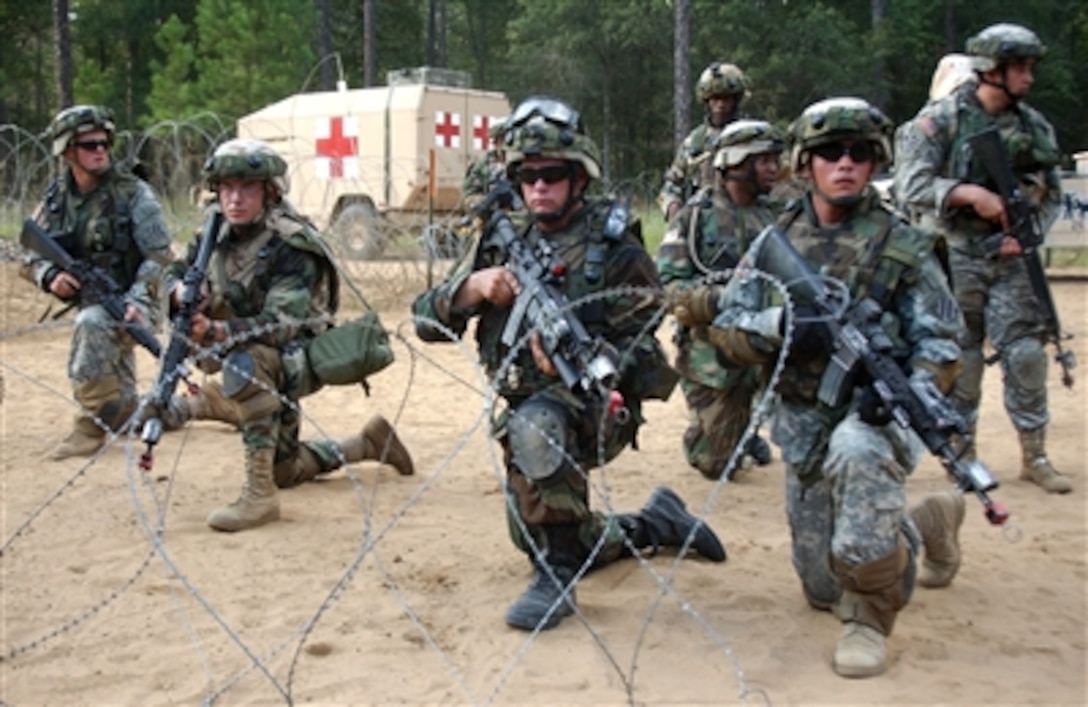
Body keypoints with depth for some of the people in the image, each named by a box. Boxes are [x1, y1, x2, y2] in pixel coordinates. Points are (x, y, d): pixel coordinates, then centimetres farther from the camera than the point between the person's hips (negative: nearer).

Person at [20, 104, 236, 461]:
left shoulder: (133, 193, -11)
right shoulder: (56, 198, 2)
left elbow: (159, 256, -13)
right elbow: (31, 256, 7)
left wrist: (137, 301, -27)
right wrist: (49, 276, -15)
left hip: (130, 306, -6)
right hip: (92, 306, 6)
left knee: (91, 323, -40)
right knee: (133, 415, 10)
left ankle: (92, 425, -27)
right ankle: (202, 403, 35)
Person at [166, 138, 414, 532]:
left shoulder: (291, 245, -26)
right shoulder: (218, 232, -6)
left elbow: (280, 324, -35)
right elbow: (175, 273, 4)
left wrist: (216, 332, -51)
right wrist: (181, 290, -22)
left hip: (297, 354, -7)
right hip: (254, 356, 7)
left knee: (245, 363, -40)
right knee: (284, 470, 19)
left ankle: (259, 494, -33)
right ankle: (369, 442, 41)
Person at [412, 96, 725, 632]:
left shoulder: (613, 246, -11)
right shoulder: (504, 243, 2)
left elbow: (642, 349, -14)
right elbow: (427, 320, -2)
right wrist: (472, 287, -23)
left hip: (596, 402, -6)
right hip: (524, 409, 7)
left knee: (534, 423, -39)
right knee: (540, 541, 19)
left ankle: (556, 577, -25)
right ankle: (659, 523, 40)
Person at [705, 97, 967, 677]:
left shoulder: (905, 248, -5)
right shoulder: (775, 242, 3)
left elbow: (940, 344, -7)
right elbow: (726, 329, -1)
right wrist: (780, 324, -22)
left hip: (873, 413, -4)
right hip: (803, 427, 4)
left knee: (856, 451, -42)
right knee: (824, 589, 11)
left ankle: (869, 619, -20)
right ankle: (928, 523, 40)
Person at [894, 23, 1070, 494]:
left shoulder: (1035, 126, 7)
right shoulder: (941, 119, -7)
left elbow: (1052, 193, 13)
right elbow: (911, 185, -14)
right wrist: (971, 193, -24)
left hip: (1010, 256, 4)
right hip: (955, 256, -4)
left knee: (1026, 353, 2)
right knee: (960, 358, 4)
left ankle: (1034, 456, 13)